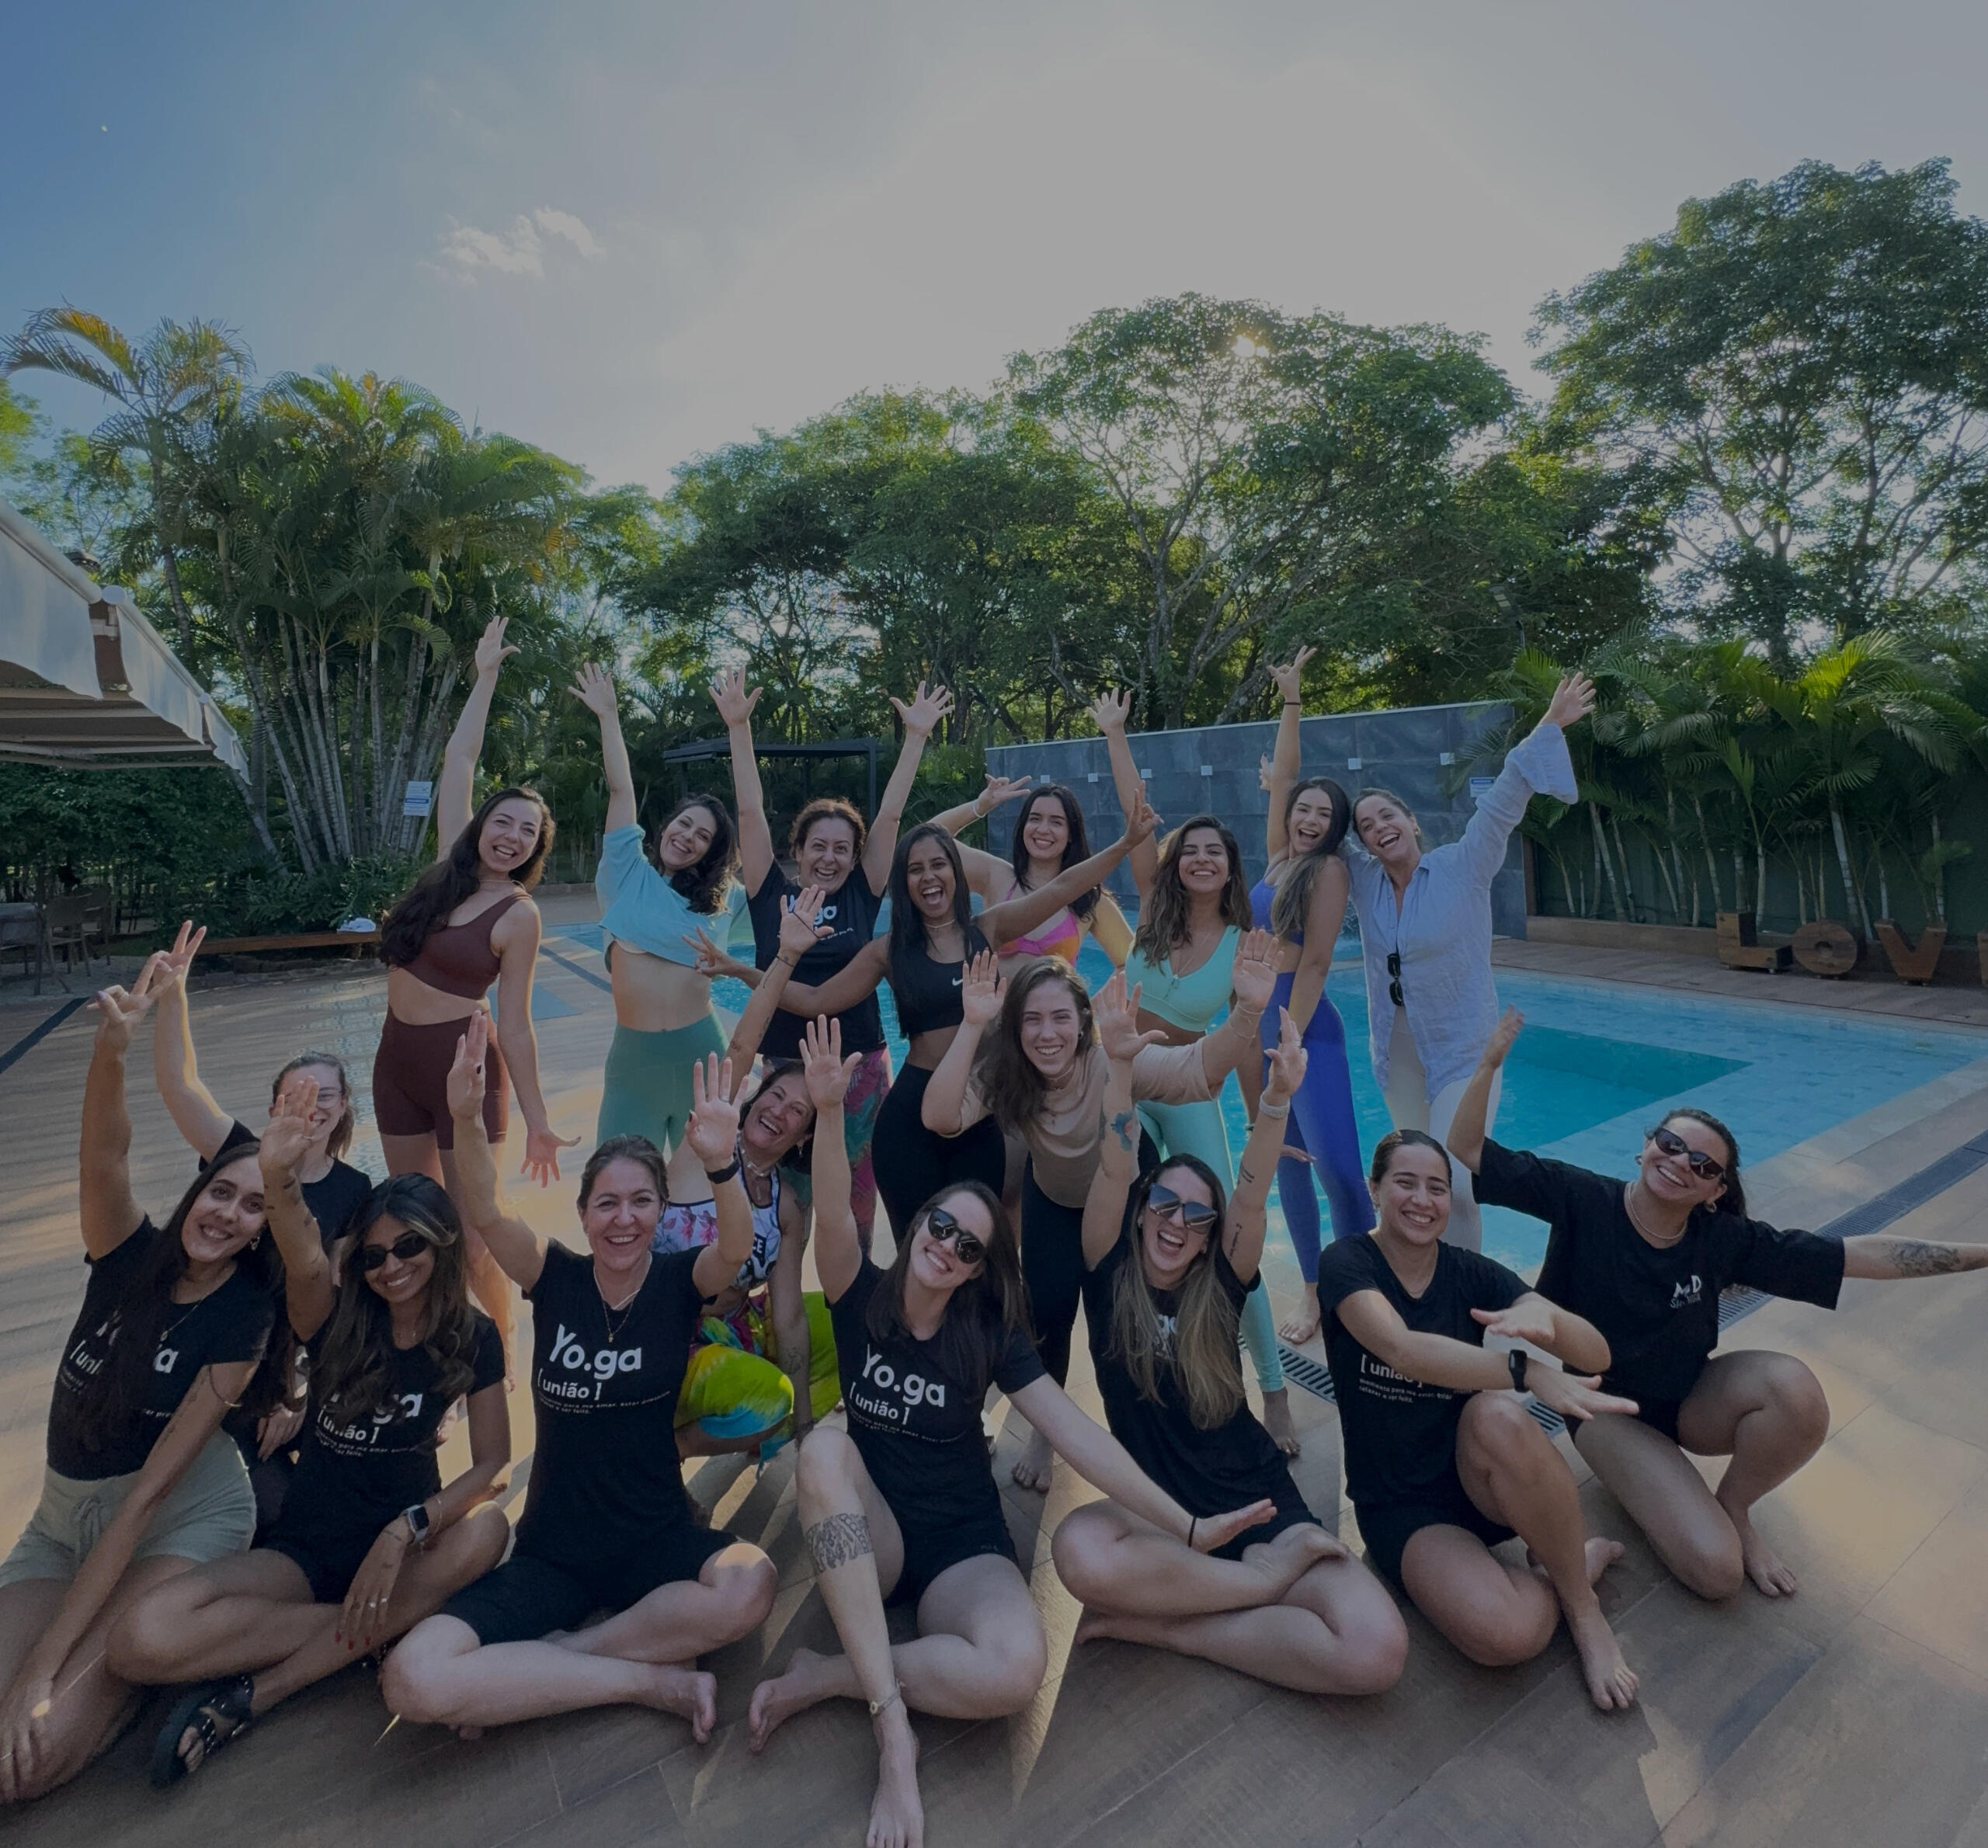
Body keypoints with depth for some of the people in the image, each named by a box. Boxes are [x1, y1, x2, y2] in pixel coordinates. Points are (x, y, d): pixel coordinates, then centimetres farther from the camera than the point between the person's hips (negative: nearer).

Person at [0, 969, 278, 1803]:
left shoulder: (240, 1323, -17)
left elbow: (148, 1496, -19)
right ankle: (132, 1649, 13)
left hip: (184, 1519, -4)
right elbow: (103, 1159, -30)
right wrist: (112, 1047, -48)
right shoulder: (130, 1255, -9)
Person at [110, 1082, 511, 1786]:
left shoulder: (472, 1338, -10)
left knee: (486, 1532, -35)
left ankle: (255, 1692, -19)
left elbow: (492, 1465, -12)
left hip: (405, 1535, 1)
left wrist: (406, 1530, -27)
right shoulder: (338, 1322, -10)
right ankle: (377, 1626, -13)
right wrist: (279, 1179, -52)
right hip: (307, 1546, 0)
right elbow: (305, 1264, -34)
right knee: (142, 1642, -26)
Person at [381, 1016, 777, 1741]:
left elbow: (735, 1248, -30)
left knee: (750, 1585, -30)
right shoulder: (557, 1277, -5)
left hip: (657, 1540, 0)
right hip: (552, 1553, 1)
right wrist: (466, 1120, -41)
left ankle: (528, 1669, -7)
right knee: (412, 1682, -23)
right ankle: (656, 1679, -9)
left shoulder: (678, 1282, -8)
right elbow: (485, 1215, -22)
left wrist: (721, 1163, -51)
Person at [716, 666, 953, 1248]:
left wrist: (917, 736, -5)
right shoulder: (771, 894, -1)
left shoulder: (862, 897, 1)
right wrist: (738, 728, -10)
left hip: (860, 1068, 1)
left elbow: (889, 815, -3)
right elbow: (751, 811, -5)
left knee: (857, 1201, 14)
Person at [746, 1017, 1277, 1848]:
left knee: (1016, 1671, -33)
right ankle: (893, 1727, -29)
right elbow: (832, 1218, -25)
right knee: (826, 1443, -34)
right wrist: (828, 1109, -43)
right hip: (868, 1537, 0)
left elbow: (1075, 1432, -7)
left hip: (963, 1547, 0)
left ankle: (825, 1677, -11)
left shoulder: (991, 1332, -4)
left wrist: (1186, 1525, -13)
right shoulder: (862, 1297, -5)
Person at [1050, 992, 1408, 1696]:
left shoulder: (1219, 1289, 4)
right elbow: (1111, 1177, -16)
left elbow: (1252, 1197, -14)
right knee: (1079, 1550, -36)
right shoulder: (1110, 1282, 0)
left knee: (1376, 1654, -24)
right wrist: (1119, 1066, -30)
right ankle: (1263, 1578, -13)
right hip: (1156, 1517, -1)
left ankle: (1156, 1624, -9)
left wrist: (1276, 1099, -31)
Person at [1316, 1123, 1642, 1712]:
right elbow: (1402, 1348, -31)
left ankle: (1582, 1606, -8)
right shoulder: (1348, 1263, -12)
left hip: (1483, 1484, 3)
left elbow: (1597, 1357, -10)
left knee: (1498, 1414, -34)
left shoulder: (1472, 1274, -2)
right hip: (1398, 1504, -2)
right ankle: (1581, 1561, 2)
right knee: (1507, 1634, -31)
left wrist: (1546, 1317, -32)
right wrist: (1525, 1370, -41)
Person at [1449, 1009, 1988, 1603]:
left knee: (1796, 1389, -29)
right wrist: (1489, 1065, -33)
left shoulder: (1726, 1240, -12)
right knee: (1716, 1569, -21)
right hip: (1609, 1408, -3)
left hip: (1690, 1398, 4)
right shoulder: (1582, 1200, -20)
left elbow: (1862, 1254, -8)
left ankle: (1733, 1507, -1)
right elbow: (1467, 1150, -24)